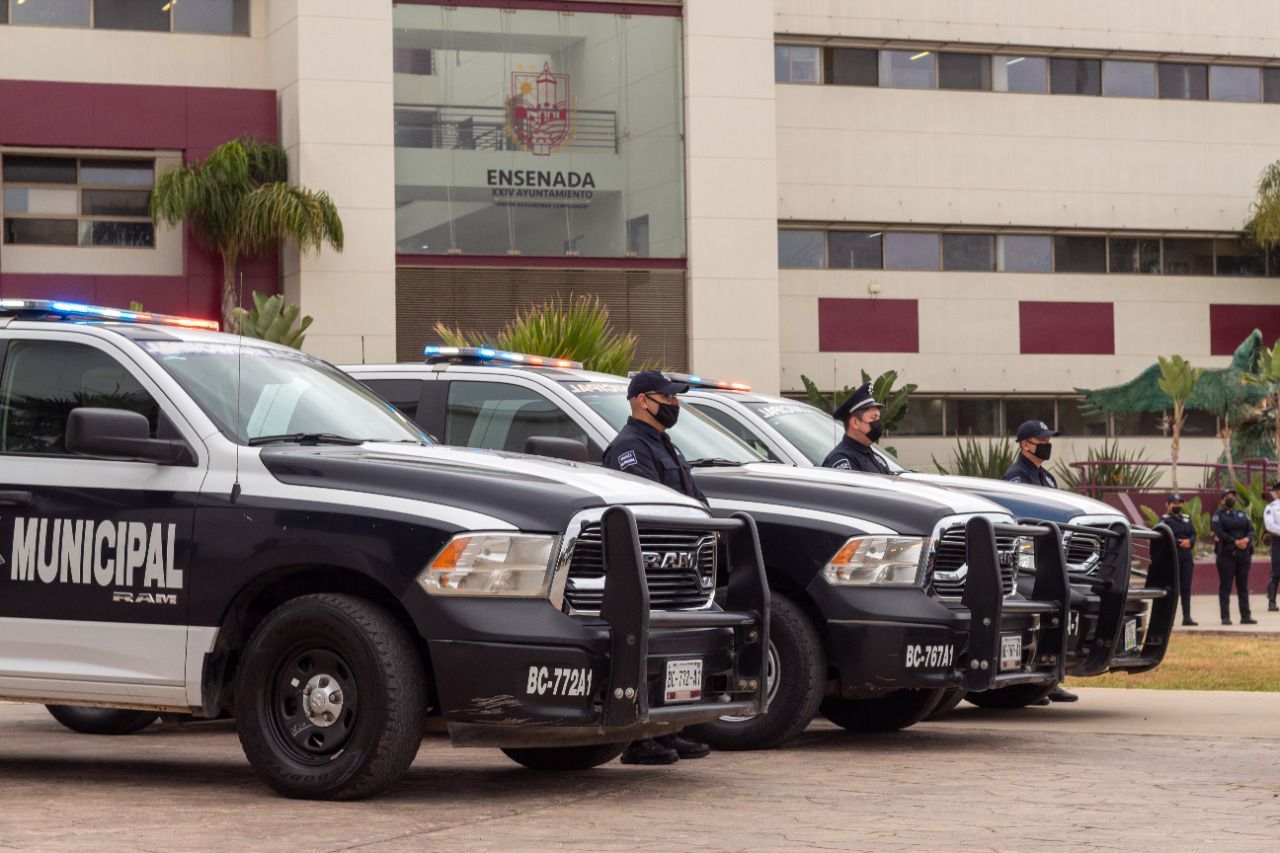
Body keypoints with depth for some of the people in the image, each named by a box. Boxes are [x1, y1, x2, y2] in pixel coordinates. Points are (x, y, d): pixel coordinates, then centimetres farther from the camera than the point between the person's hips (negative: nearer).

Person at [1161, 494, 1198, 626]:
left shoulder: (1187, 519, 18)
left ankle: (1187, 616, 8)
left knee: (1186, 587, 5)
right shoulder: (1165, 520, 0)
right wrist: (1180, 543, -18)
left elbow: (1193, 534, 10)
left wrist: (1189, 541, -11)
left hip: (1187, 557, 6)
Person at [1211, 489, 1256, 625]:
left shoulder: (1242, 514, 17)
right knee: (1225, 586, -3)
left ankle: (1245, 616, 8)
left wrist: (1247, 539, -15)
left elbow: (1251, 529, 8)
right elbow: (1218, 532, -11)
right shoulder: (1218, 515, 2)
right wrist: (1235, 542, -18)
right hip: (1226, 553, -4)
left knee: (1243, 586, 6)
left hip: (1243, 553, 4)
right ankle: (1225, 617, -1)